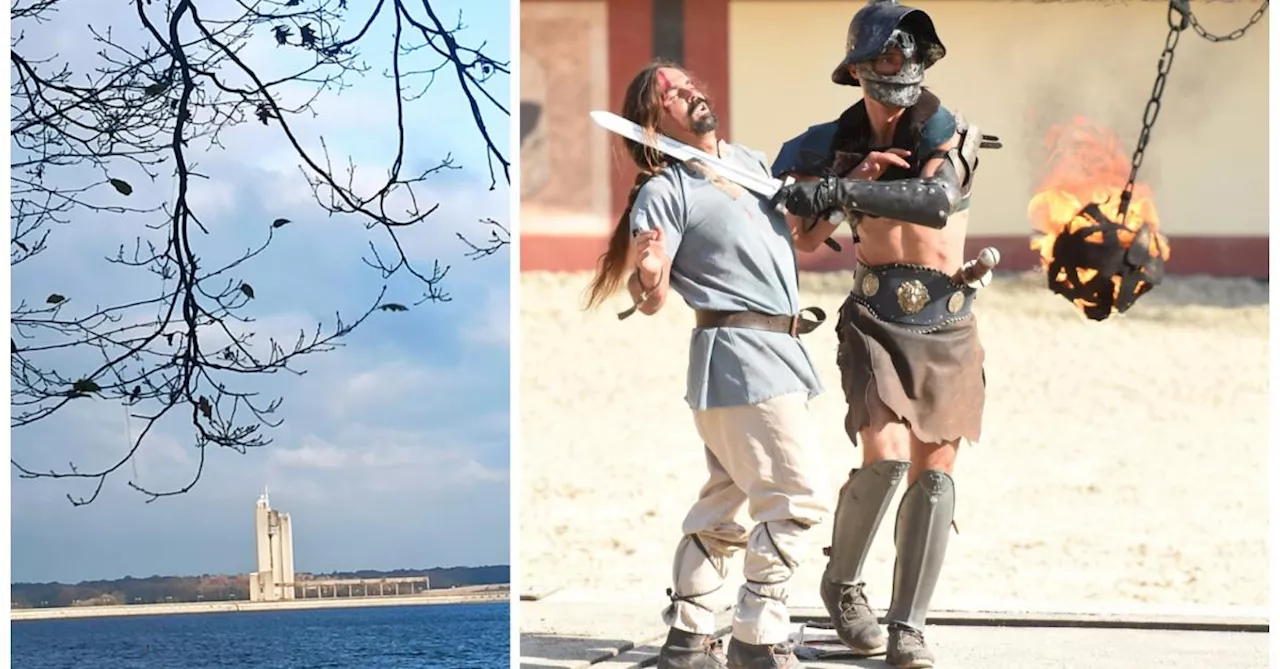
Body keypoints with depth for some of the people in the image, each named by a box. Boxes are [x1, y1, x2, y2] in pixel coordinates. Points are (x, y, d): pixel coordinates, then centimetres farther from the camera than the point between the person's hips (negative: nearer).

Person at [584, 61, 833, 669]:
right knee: (800, 495, -10)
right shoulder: (663, 194, -13)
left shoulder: (752, 161, 10)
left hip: (776, 350, 8)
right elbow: (649, 299, -17)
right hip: (739, 355, -8)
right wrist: (648, 276, -40)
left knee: (726, 502, 13)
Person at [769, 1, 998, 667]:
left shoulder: (949, 132, -5)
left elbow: (935, 201, -26)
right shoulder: (839, 141, 4)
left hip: (947, 325, 0)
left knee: (934, 474, -2)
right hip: (874, 318, 0)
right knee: (885, 455, -17)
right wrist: (855, 178, -12)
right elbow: (805, 240, 3)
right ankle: (842, 584, 7)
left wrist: (840, 189, -35)